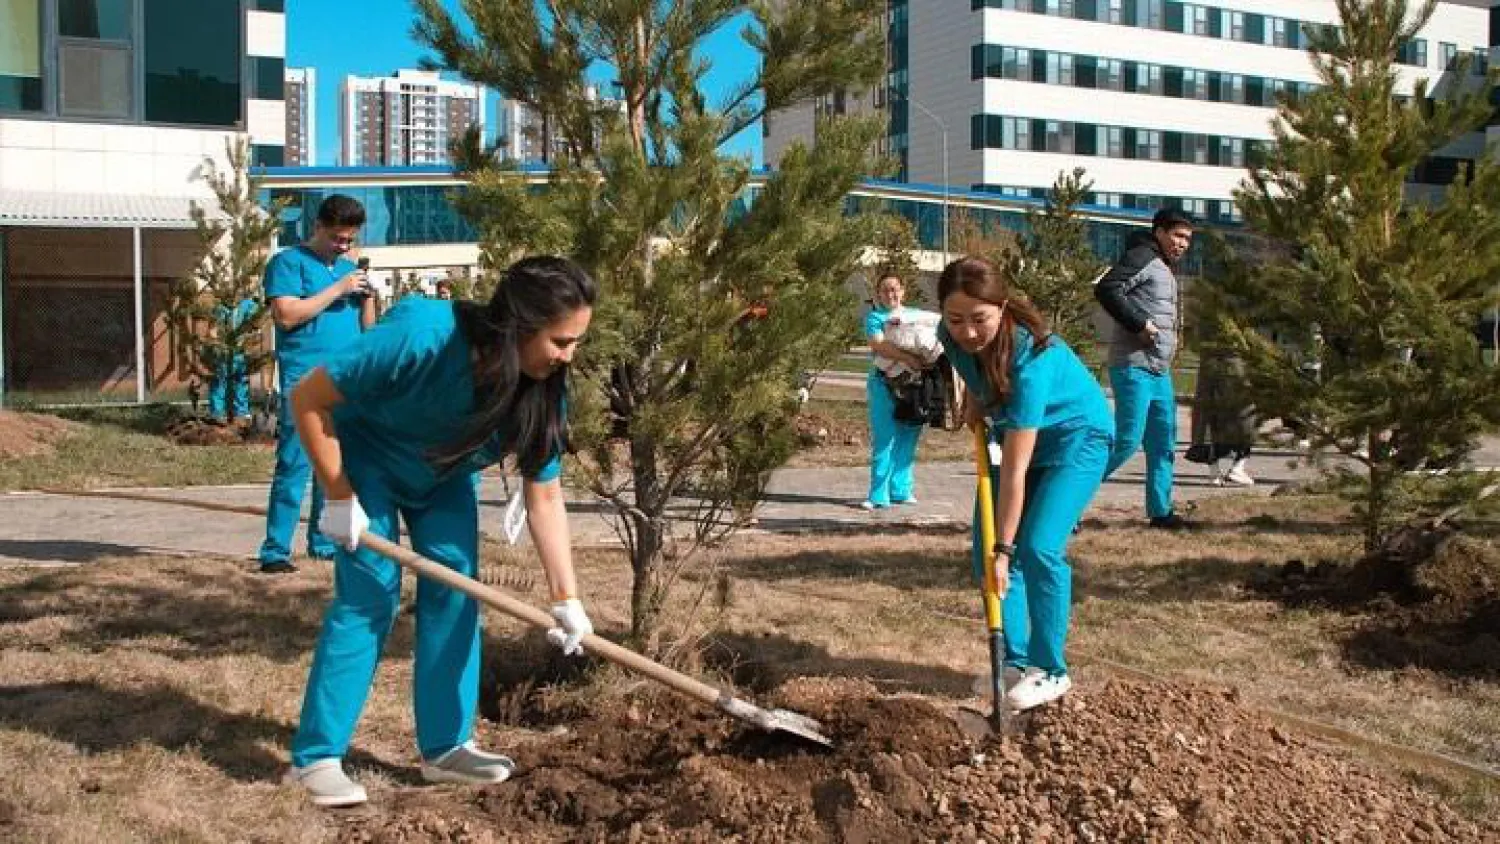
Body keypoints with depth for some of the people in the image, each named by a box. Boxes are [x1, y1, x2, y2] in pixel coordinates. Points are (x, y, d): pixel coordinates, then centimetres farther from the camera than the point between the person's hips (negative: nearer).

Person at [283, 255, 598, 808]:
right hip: (365, 461, -5)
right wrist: (340, 498, -25)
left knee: (456, 589, -2)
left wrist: (566, 598, -23)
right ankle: (315, 756, -5)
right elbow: (308, 400, -30)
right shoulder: (420, 335, -41)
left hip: (445, 476, 5)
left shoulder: (544, 389, -25)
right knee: (370, 592, -13)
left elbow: (545, 495, -18)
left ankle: (444, 747, 10)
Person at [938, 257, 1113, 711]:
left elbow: (1015, 472, -37)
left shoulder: (1030, 356, -38)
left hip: (1075, 435, -7)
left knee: (1039, 547, -20)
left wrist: (1004, 549, -34)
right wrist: (975, 400, -5)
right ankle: (1015, 661, 11)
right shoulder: (953, 336, -20)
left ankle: (1050, 670, -6)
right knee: (985, 551, 0)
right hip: (1016, 432, 7)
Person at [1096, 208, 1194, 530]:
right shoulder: (1143, 258, -8)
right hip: (1134, 367, -10)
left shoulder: (1166, 270, 22)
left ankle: (1160, 510, 18)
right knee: (1127, 440, -13)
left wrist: (1169, 340, 13)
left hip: (1159, 371, 10)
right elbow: (1106, 289, -22)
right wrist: (1139, 324, -22)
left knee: (1163, 442, 11)